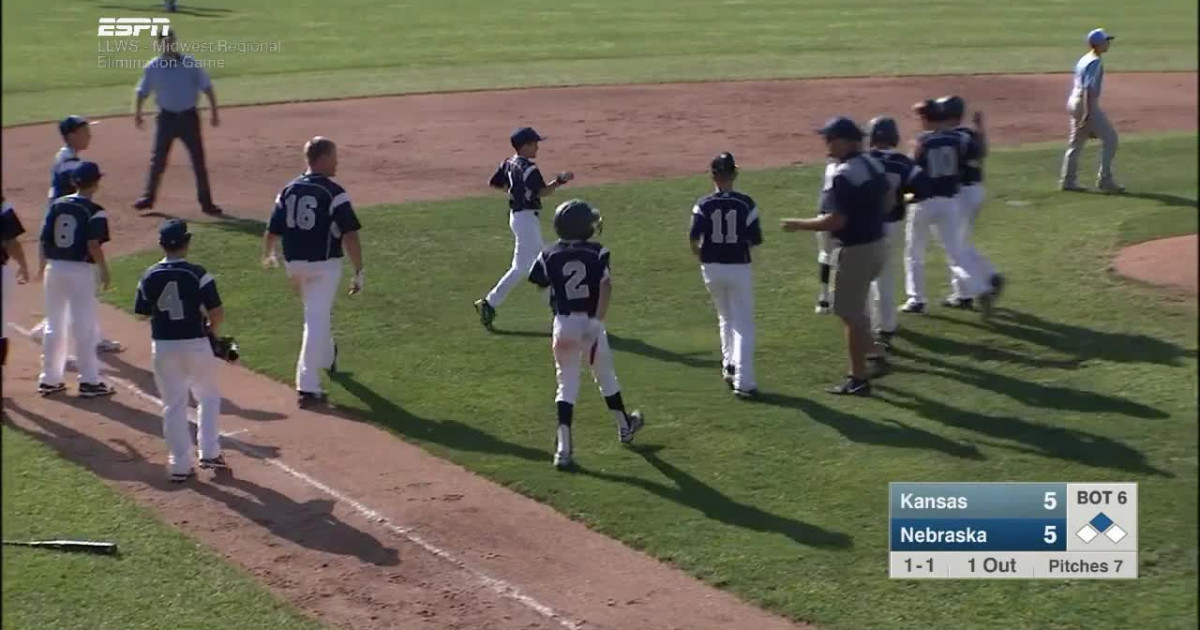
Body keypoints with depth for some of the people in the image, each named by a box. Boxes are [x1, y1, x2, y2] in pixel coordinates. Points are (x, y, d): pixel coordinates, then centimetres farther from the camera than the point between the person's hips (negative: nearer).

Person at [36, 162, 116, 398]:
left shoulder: (56, 205, 5)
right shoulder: (94, 211, -10)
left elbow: (44, 239, 6)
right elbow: (93, 245, -16)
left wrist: (42, 267, 17)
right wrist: (104, 270, -5)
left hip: (54, 268, 5)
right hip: (80, 270, -5)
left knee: (53, 325, 14)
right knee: (84, 327, 2)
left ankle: (49, 379, 18)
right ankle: (89, 381, 4)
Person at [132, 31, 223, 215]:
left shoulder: (190, 63, -5)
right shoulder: (152, 67, -2)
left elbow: (207, 87, -1)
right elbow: (142, 92, 8)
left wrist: (214, 112, -4)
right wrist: (137, 113, 0)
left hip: (189, 117, 0)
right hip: (166, 117, 0)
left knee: (199, 161, 2)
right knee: (158, 161, 4)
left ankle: (206, 202, 8)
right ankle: (148, 198, 16)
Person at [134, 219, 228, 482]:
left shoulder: (150, 277, -3)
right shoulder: (198, 274, -12)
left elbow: (143, 313, 4)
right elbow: (217, 312, -12)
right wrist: (212, 331, 8)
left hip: (163, 346, 2)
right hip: (195, 344, -2)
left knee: (173, 405, 11)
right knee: (209, 397, 19)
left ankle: (180, 465, 13)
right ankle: (209, 452, 14)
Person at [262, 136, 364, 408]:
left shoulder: (288, 190, 2)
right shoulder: (333, 193, -13)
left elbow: (272, 231, 6)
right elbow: (350, 236, -18)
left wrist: (268, 256, 26)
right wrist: (358, 271, -11)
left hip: (294, 264, 6)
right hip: (324, 265, -6)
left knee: (318, 313, 29)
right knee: (317, 319, -4)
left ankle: (326, 358, 51)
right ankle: (307, 386, -11)